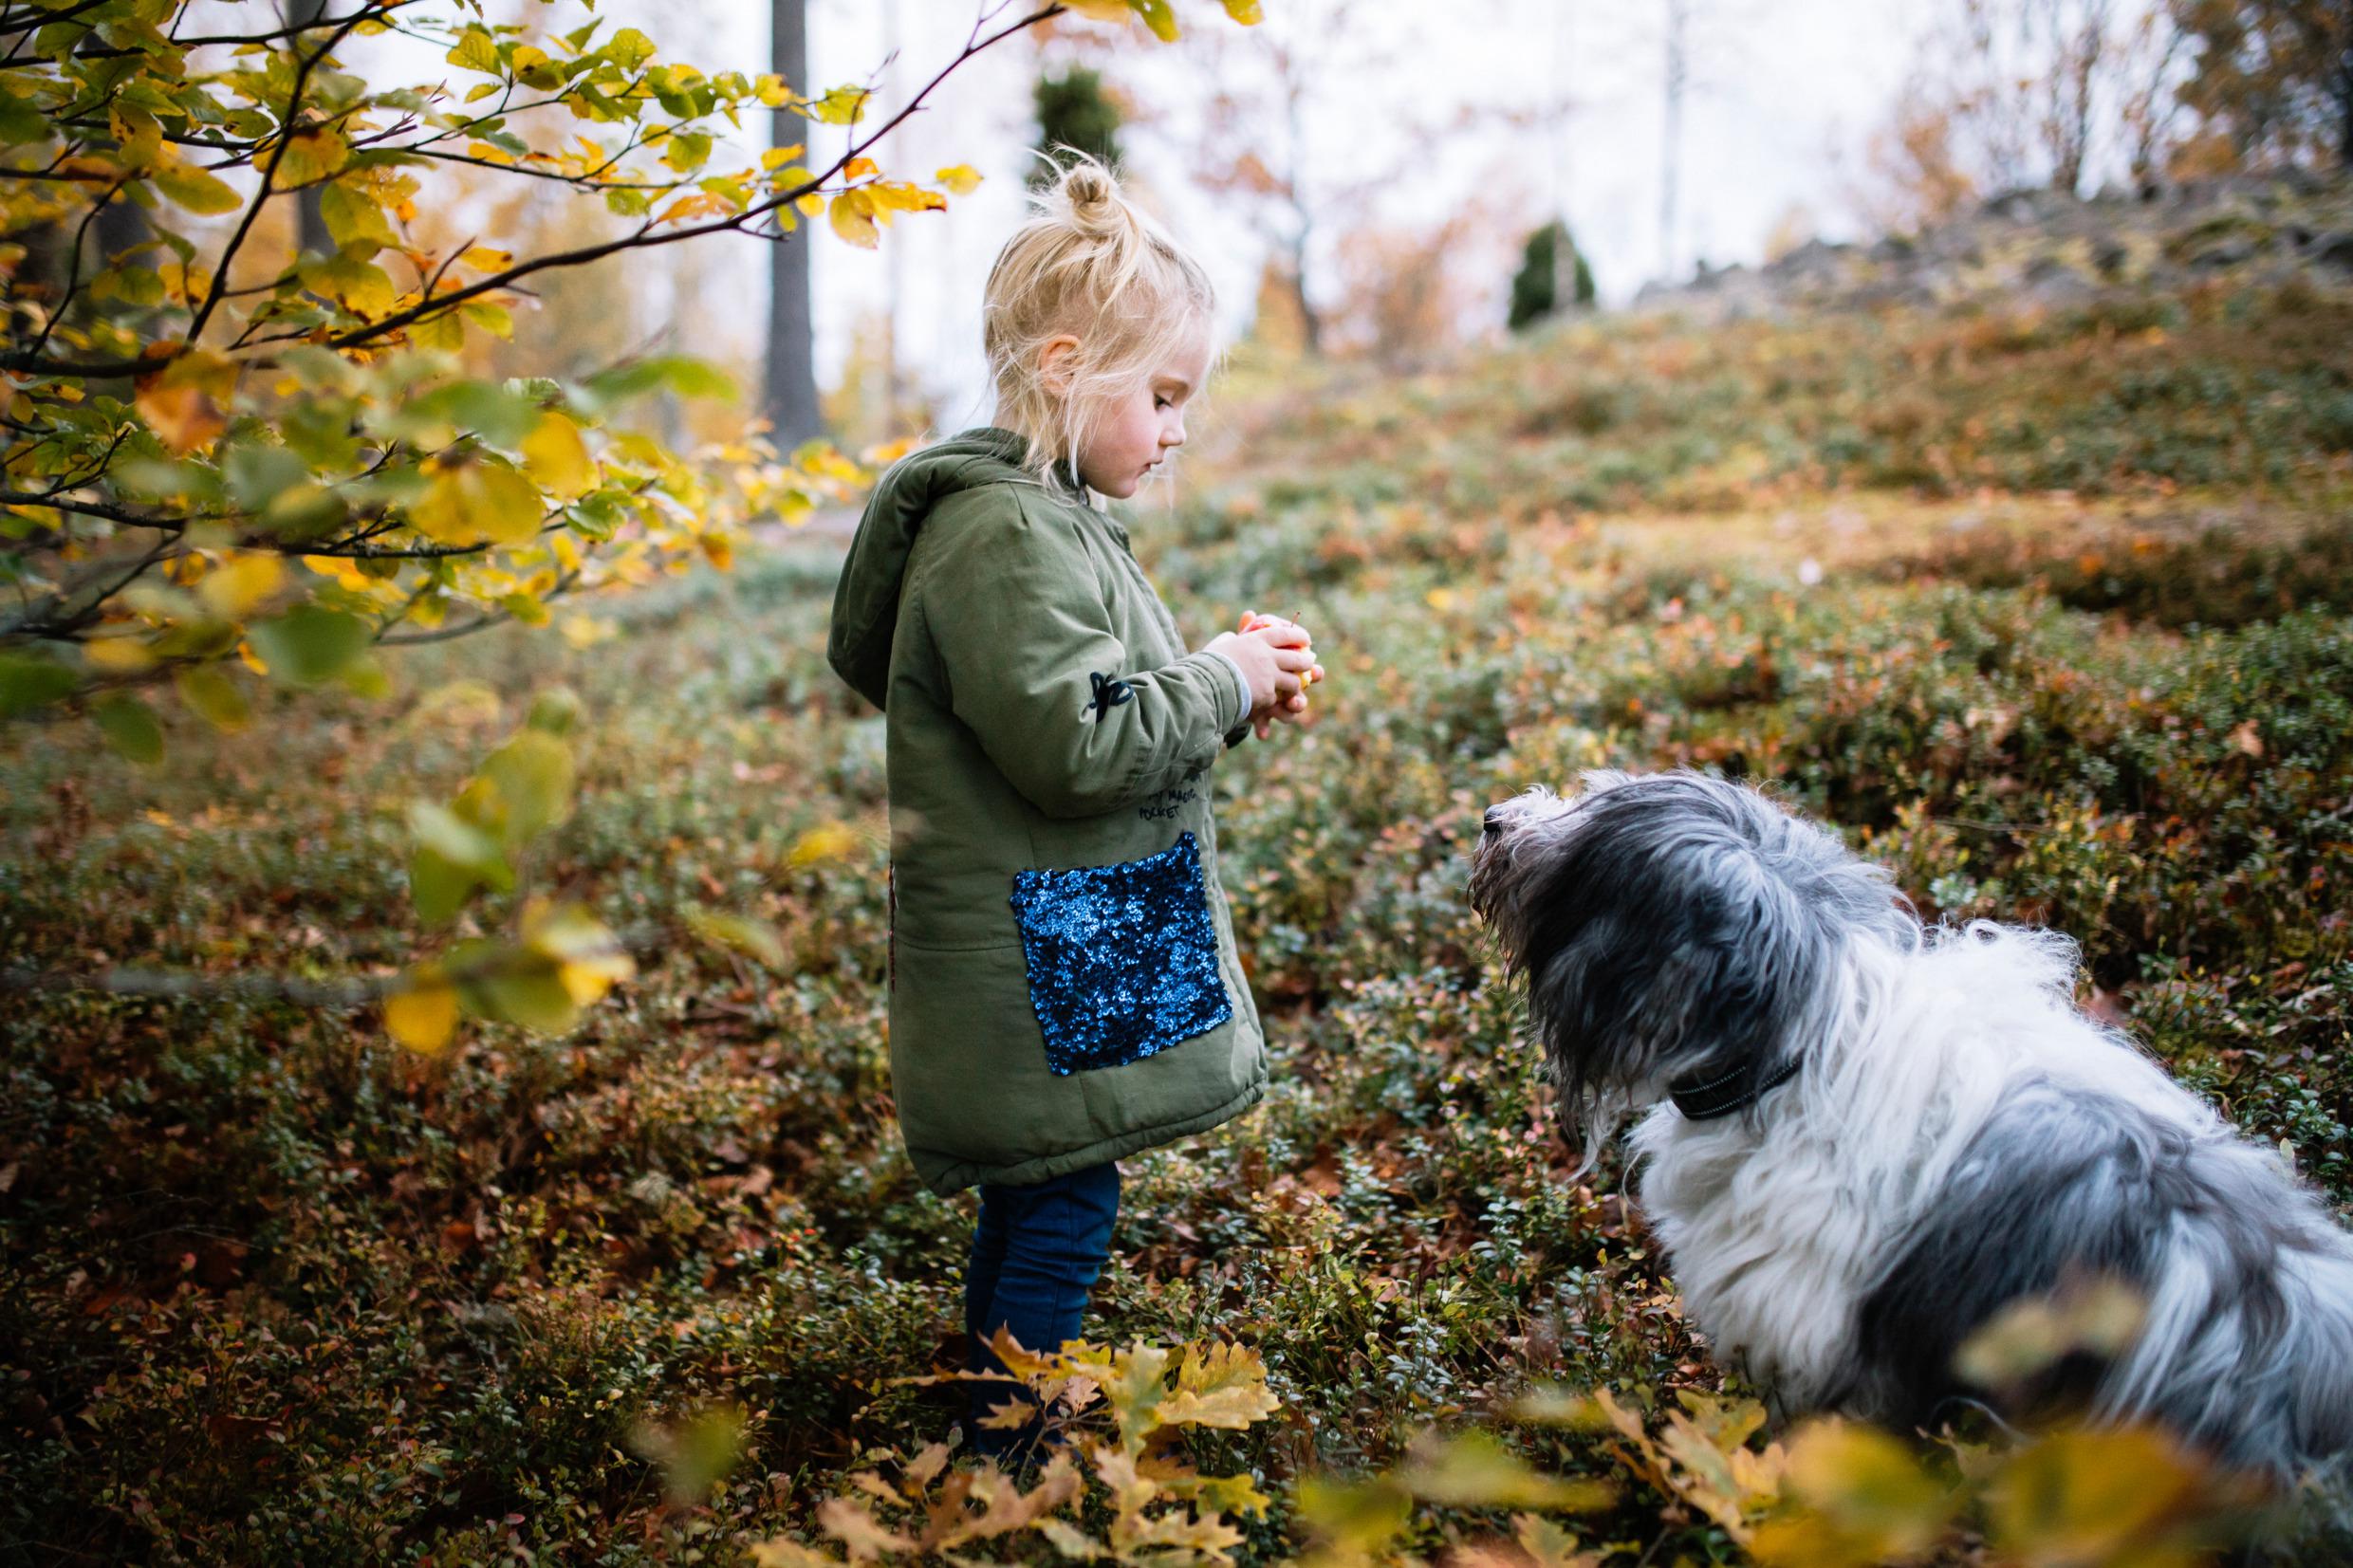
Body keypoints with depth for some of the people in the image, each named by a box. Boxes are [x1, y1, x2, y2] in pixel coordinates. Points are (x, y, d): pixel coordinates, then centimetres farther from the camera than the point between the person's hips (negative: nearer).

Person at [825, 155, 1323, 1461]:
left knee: (1033, 1199, 19)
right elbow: (1076, 743, -26)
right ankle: (1006, 1452, 10)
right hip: (1037, 968, -11)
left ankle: (995, 1422, 32)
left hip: (1071, 950, 11)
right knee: (1064, 1205, -3)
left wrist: (1224, 680, 8)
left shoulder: (1043, 515, 14)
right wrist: (1226, 685, -14)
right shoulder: (1005, 537, -20)